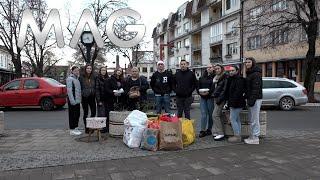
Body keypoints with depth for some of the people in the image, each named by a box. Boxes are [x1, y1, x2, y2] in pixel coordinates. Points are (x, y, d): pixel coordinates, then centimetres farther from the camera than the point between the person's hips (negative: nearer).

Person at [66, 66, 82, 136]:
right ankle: (72, 130, 5)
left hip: (77, 100, 9)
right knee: (72, 115, -3)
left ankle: (75, 128, 23)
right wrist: (72, 100, -22)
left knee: (77, 115, 13)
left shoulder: (77, 78, 16)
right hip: (72, 101, -9)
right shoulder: (70, 79, -10)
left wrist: (79, 99, 13)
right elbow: (69, 90, -17)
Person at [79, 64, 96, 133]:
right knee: (85, 113, 5)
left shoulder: (94, 77, 6)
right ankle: (86, 127, 14)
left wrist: (95, 94, 3)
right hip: (84, 97, -3)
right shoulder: (82, 77, -2)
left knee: (93, 112, 1)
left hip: (92, 97, 3)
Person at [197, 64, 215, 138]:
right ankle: (203, 130, 2)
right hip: (203, 98, 4)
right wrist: (200, 92, -4)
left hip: (210, 97, -4)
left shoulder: (215, 77, -4)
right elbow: (198, 86, 14)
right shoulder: (202, 77, 14)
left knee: (210, 114, 6)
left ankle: (209, 129, 20)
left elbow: (215, 87, -15)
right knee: (203, 114, 1)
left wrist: (209, 92, -23)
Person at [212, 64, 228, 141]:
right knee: (217, 115, 9)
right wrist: (214, 95, 13)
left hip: (220, 99, -9)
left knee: (215, 115, -11)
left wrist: (219, 99, -19)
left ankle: (220, 134, -5)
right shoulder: (216, 78, 18)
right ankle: (217, 132, 15)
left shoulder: (225, 77, -9)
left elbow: (224, 90, -15)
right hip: (216, 98, 9)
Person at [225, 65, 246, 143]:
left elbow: (238, 91, -24)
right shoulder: (231, 79, 18)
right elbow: (228, 91, 24)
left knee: (232, 119, -8)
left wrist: (233, 101, -25)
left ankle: (237, 136, -2)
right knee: (237, 119, 13)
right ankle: (238, 135, 20)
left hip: (236, 103, -10)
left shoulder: (239, 80, -15)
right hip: (233, 103, 10)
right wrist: (228, 100, 16)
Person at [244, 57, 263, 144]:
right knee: (252, 119, 15)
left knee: (255, 119, -5)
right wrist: (248, 99, 17)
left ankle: (255, 138, 2)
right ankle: (252, 136, 24)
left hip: (255, 99, -10)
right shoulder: (249, 73, 18)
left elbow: (256, 88, -20)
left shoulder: (256, 74, -13)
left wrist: (252, 100, -23)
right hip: (251, 99, 10)